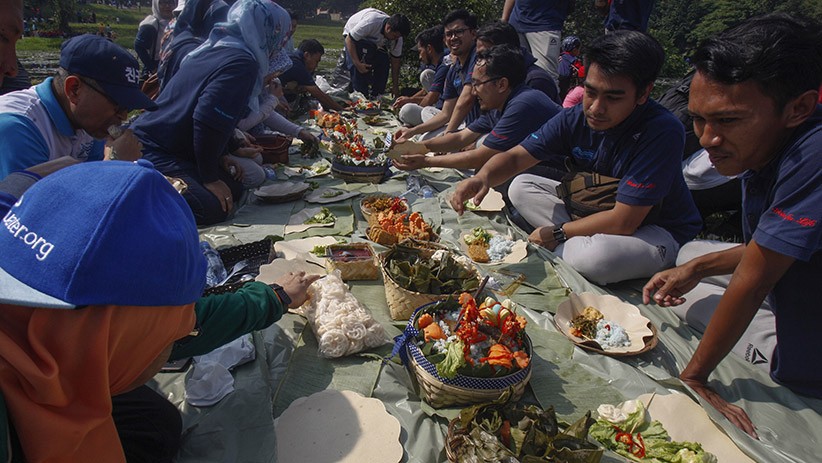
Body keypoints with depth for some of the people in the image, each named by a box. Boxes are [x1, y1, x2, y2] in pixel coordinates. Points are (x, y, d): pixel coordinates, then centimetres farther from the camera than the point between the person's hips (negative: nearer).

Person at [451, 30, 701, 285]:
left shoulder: (662, 132, -30)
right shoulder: (575, 118, -13)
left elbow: (623, 222, -30)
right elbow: (515, 157, -10)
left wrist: (555, 233, -19)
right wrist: (483, 176, -33)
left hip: (658, 230, -6)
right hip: (598, 211, 6)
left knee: (595, 257, -38)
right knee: (521, 187, -4)